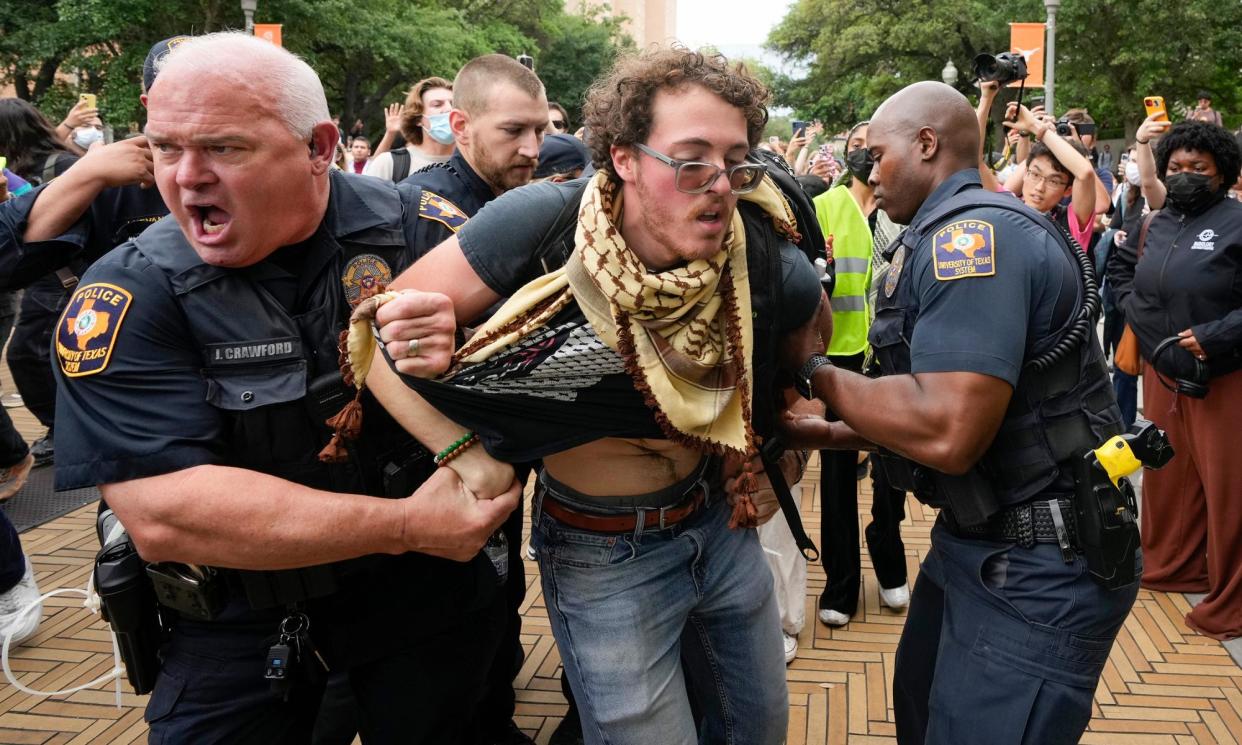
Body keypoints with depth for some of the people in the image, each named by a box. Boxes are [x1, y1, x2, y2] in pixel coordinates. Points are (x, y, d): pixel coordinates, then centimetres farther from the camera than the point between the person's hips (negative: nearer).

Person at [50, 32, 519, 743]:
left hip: (427, 586, 2)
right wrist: (406, 525, -27)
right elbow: (161, 513, -25)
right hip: (240, 623, -1)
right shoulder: (125, 296, -17)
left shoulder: (409, 225, -13)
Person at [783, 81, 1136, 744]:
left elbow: (946, 433, -31)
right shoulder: (955, 235, 13)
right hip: (976, 541, 10)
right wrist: (824, 433, 11)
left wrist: (814, 372, -16)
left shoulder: (973, 232, -20)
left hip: (1038, 566, -10)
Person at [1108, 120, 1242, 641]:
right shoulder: (1155, 224, 8)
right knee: (1167, 474, 18)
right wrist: (1133, 305, 11)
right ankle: (1172, 566, 36)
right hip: (1162, 372, 7)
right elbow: (1120, 265, 27)